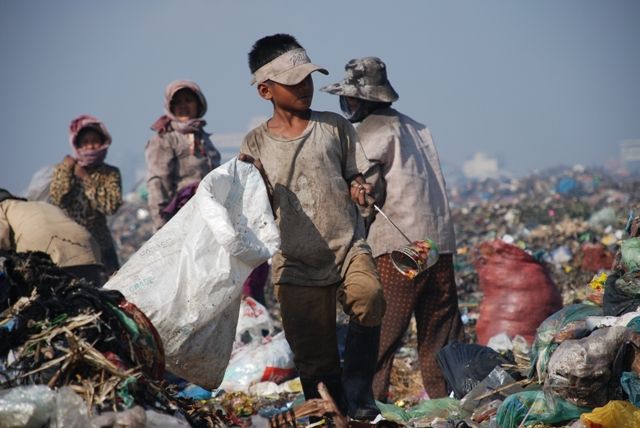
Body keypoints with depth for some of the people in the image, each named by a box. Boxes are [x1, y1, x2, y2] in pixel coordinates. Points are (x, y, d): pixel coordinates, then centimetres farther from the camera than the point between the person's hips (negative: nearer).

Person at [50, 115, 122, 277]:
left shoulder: (110, 173, 2)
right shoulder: (63, 169, 7)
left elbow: (112, 205, -15)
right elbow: (57, 199, -9)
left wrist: (86, 179, -11)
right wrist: (66, 170, -10)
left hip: (99, 244, 0)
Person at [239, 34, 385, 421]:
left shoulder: (335, 127, 6)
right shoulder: (256, 144, 5)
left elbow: (355, 175, 15)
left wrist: (358, 186, -8)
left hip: (347, 246, 0)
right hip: (296, 262, 0)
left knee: (369, 297, -31)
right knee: (315, 361, 2)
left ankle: (358, 395, -17)